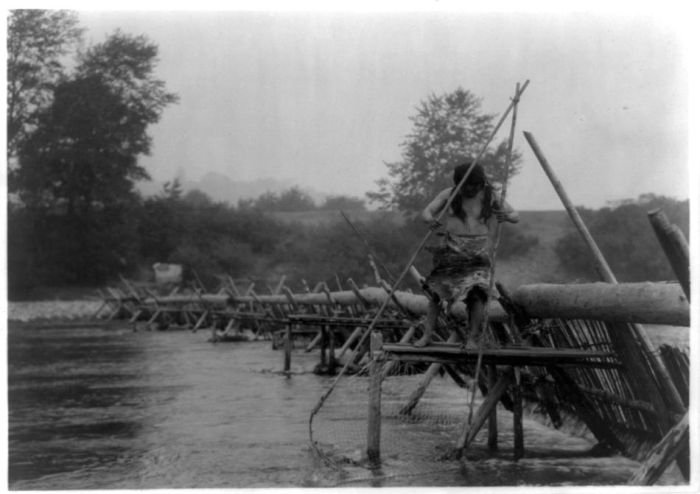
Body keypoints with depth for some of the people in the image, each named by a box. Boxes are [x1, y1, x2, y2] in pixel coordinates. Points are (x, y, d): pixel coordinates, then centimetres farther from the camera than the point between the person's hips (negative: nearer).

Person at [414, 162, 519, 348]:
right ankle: (427, 335, 8)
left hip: (478, 252, -1)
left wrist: (505, 216, -23)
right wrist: (434, 224, -31)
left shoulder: (490, 196, -3)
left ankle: (471, 339, -11)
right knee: (436, 290, -6)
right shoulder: (449, 194, -2)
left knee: (477, 293, -19)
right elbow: (426, 213, -8)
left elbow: (515, 217, 1)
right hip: (451, 250, 1)